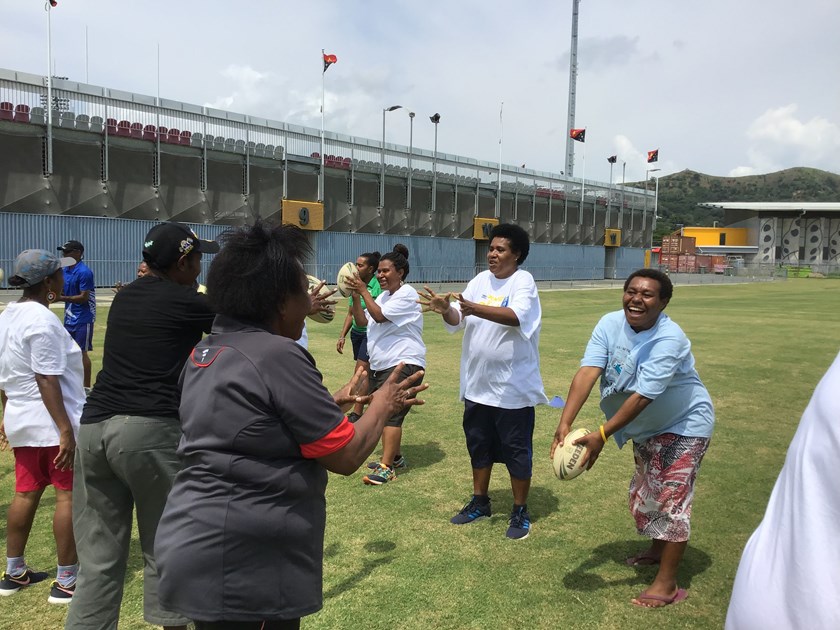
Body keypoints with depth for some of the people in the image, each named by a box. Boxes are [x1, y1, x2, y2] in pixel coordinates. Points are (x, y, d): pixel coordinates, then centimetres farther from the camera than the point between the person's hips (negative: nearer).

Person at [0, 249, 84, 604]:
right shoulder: (42, 320, -19)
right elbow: (47, 380, -22)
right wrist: (66, 430, -22)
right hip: (53, 423, -9)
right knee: (69, 496, -1)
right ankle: (66, 582, 7)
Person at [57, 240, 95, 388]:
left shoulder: (84, 272, -16)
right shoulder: (66, 271, 8)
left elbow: (84, 297, -19)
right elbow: (63, 292, 15)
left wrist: (62, 298, -23)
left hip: (82, 319, -8)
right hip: (69, 318, 8)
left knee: (82, 353, -3)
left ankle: (87, 388, 5)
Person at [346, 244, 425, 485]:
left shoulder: (406, 294, -10)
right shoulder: (383, 295, 16)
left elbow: (379, 316, -21)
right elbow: (362, 321, 10)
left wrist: (364, 291, -14)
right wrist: (355, 296, -3)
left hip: (403, 364, -9)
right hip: (380, 364, 9)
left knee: (391, 414, -14)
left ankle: (386, 468, -14)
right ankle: (394, 456, 28)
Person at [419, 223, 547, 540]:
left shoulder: (523, 281, -12)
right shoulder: (480, 280, 5)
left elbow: (516, 316, -32)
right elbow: (457, 321, 0)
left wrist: (474, 308, -44)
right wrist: (445, 308, -22)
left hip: (513, 386, -6)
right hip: (477, 384, 6)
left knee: (516, 449, 6)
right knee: (478, 444, 18)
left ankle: (520, 512, 22)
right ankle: (479, 502, 35)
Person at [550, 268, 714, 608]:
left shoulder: (669, 340, -32)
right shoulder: (610, 324, -16)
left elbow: (642, 397, -37)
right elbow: (587, 373, -27)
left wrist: (600, 436, -41)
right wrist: (564, 424, -38)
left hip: (683, 426, -7)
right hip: (646, 428, 7)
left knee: (671, 497, -7)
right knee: (644, 491, 20)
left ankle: (667, 584, 3)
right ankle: (657, 550, 45)